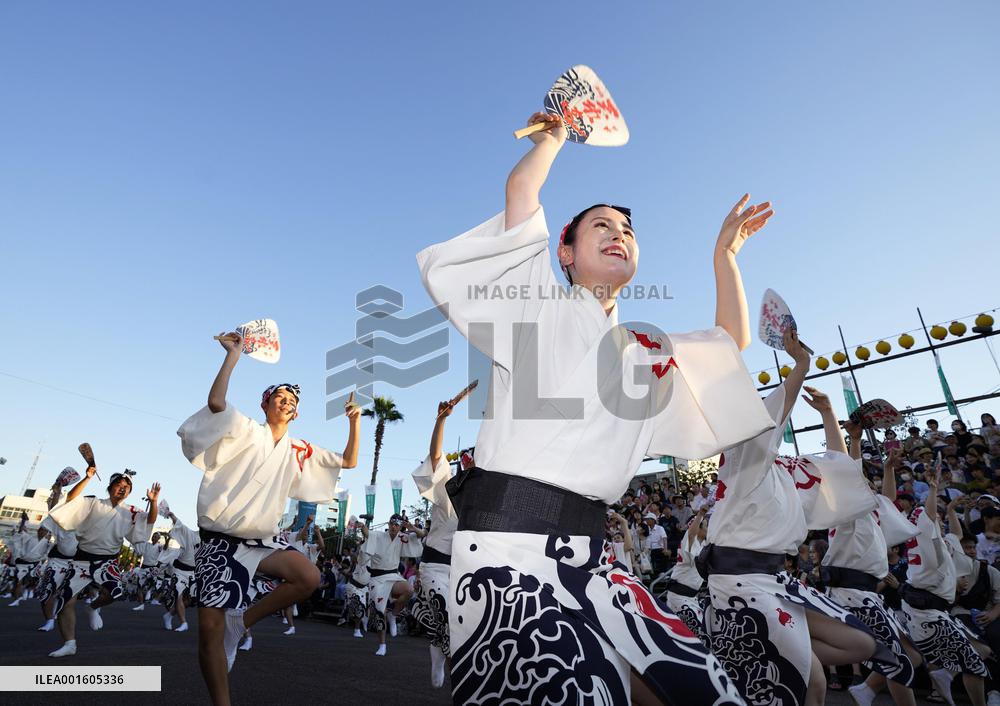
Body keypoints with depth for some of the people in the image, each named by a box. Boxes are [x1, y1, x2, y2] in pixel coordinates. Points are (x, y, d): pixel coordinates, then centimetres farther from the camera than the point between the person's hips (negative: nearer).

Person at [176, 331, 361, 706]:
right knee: (210, 629, -7)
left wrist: (354, 421, 3)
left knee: (309, 578, -18)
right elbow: (215, 402, -24)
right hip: (222, 541, -4)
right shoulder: (248, 432, -4)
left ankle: (241, 622, 4)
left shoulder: (300, 451, 9)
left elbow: (349, 462, 12)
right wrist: (233, 355, -21)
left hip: (264, 541, 4)